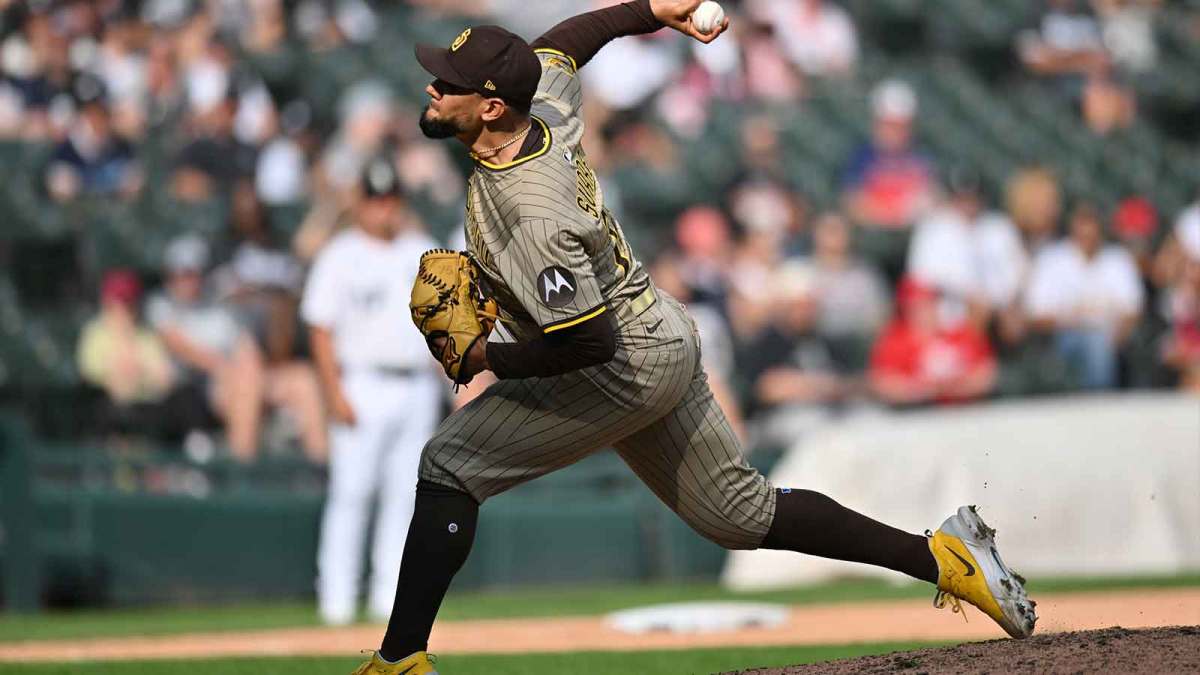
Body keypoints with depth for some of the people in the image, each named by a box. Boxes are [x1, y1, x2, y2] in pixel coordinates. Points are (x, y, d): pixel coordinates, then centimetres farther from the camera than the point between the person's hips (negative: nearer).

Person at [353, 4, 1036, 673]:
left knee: (451, 465, -10)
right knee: (741, 512, 18)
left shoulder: (532, 215, -31)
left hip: (627, 370, -10)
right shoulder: (543, 103, -6)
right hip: (667, 338, 10)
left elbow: (589, 342, -31)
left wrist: (484, 358, -21)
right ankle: (942, 555, 16)